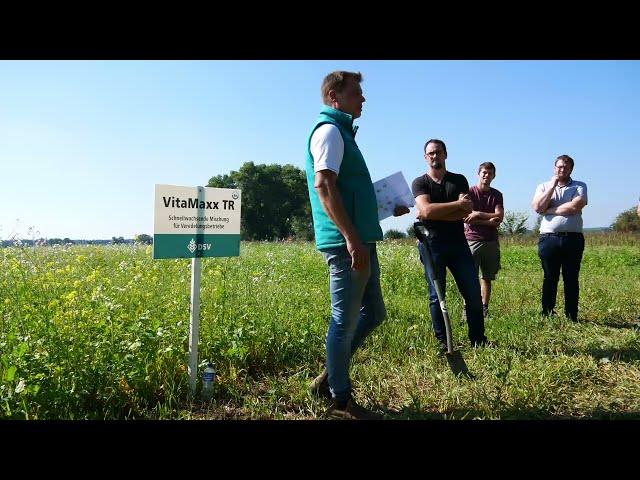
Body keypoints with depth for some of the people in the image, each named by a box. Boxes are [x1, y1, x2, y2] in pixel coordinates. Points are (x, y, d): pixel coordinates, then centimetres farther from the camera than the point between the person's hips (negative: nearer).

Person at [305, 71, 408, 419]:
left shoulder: (342, 132, 23)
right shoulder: (330, 130, -8)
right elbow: (324, 186, -20)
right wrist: (351, 239, -25)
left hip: (361, 241, 10)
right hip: (346, 243, -10)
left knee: (373, 313, 16)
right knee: (345, 321, 0)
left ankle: (329, 378, 26)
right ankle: (340, 400, 15)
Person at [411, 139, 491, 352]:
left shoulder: (459, 180, 10)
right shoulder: (420, 183, 4)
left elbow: (467, 211, -5)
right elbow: (427, 209, -15)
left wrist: (433, 214, -12)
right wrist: (457, 203, -11)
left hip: (458, 243, 3)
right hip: (431, 245, -2)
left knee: (473, 292, 2)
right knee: (436, 295, 2)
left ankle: (478, 338, 15)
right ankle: (442, 341, 13)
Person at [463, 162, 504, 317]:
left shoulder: (496, 195, 13)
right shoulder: (469, 192, 1)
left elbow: (499, 217, -2)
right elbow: (467, 218, -10)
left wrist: (479, 214, -12)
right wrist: (489, 220, -8)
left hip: (491, 241, 4)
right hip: (472, 239, -4)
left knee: (487, 277, 8)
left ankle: (484, 309, 14)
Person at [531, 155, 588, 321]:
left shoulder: (579, 186, 9)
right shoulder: (544, 187, 12)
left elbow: (576, 206, -11)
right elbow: (537, 207, -7)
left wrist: (550, 210, -4)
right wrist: (553, 185, -5)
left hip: (573, 239, 0)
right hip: (549, 238, 0)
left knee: (571, 280, 4)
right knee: (550, 279, 4)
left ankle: (572, 317, 10)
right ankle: (547, 315, 8)